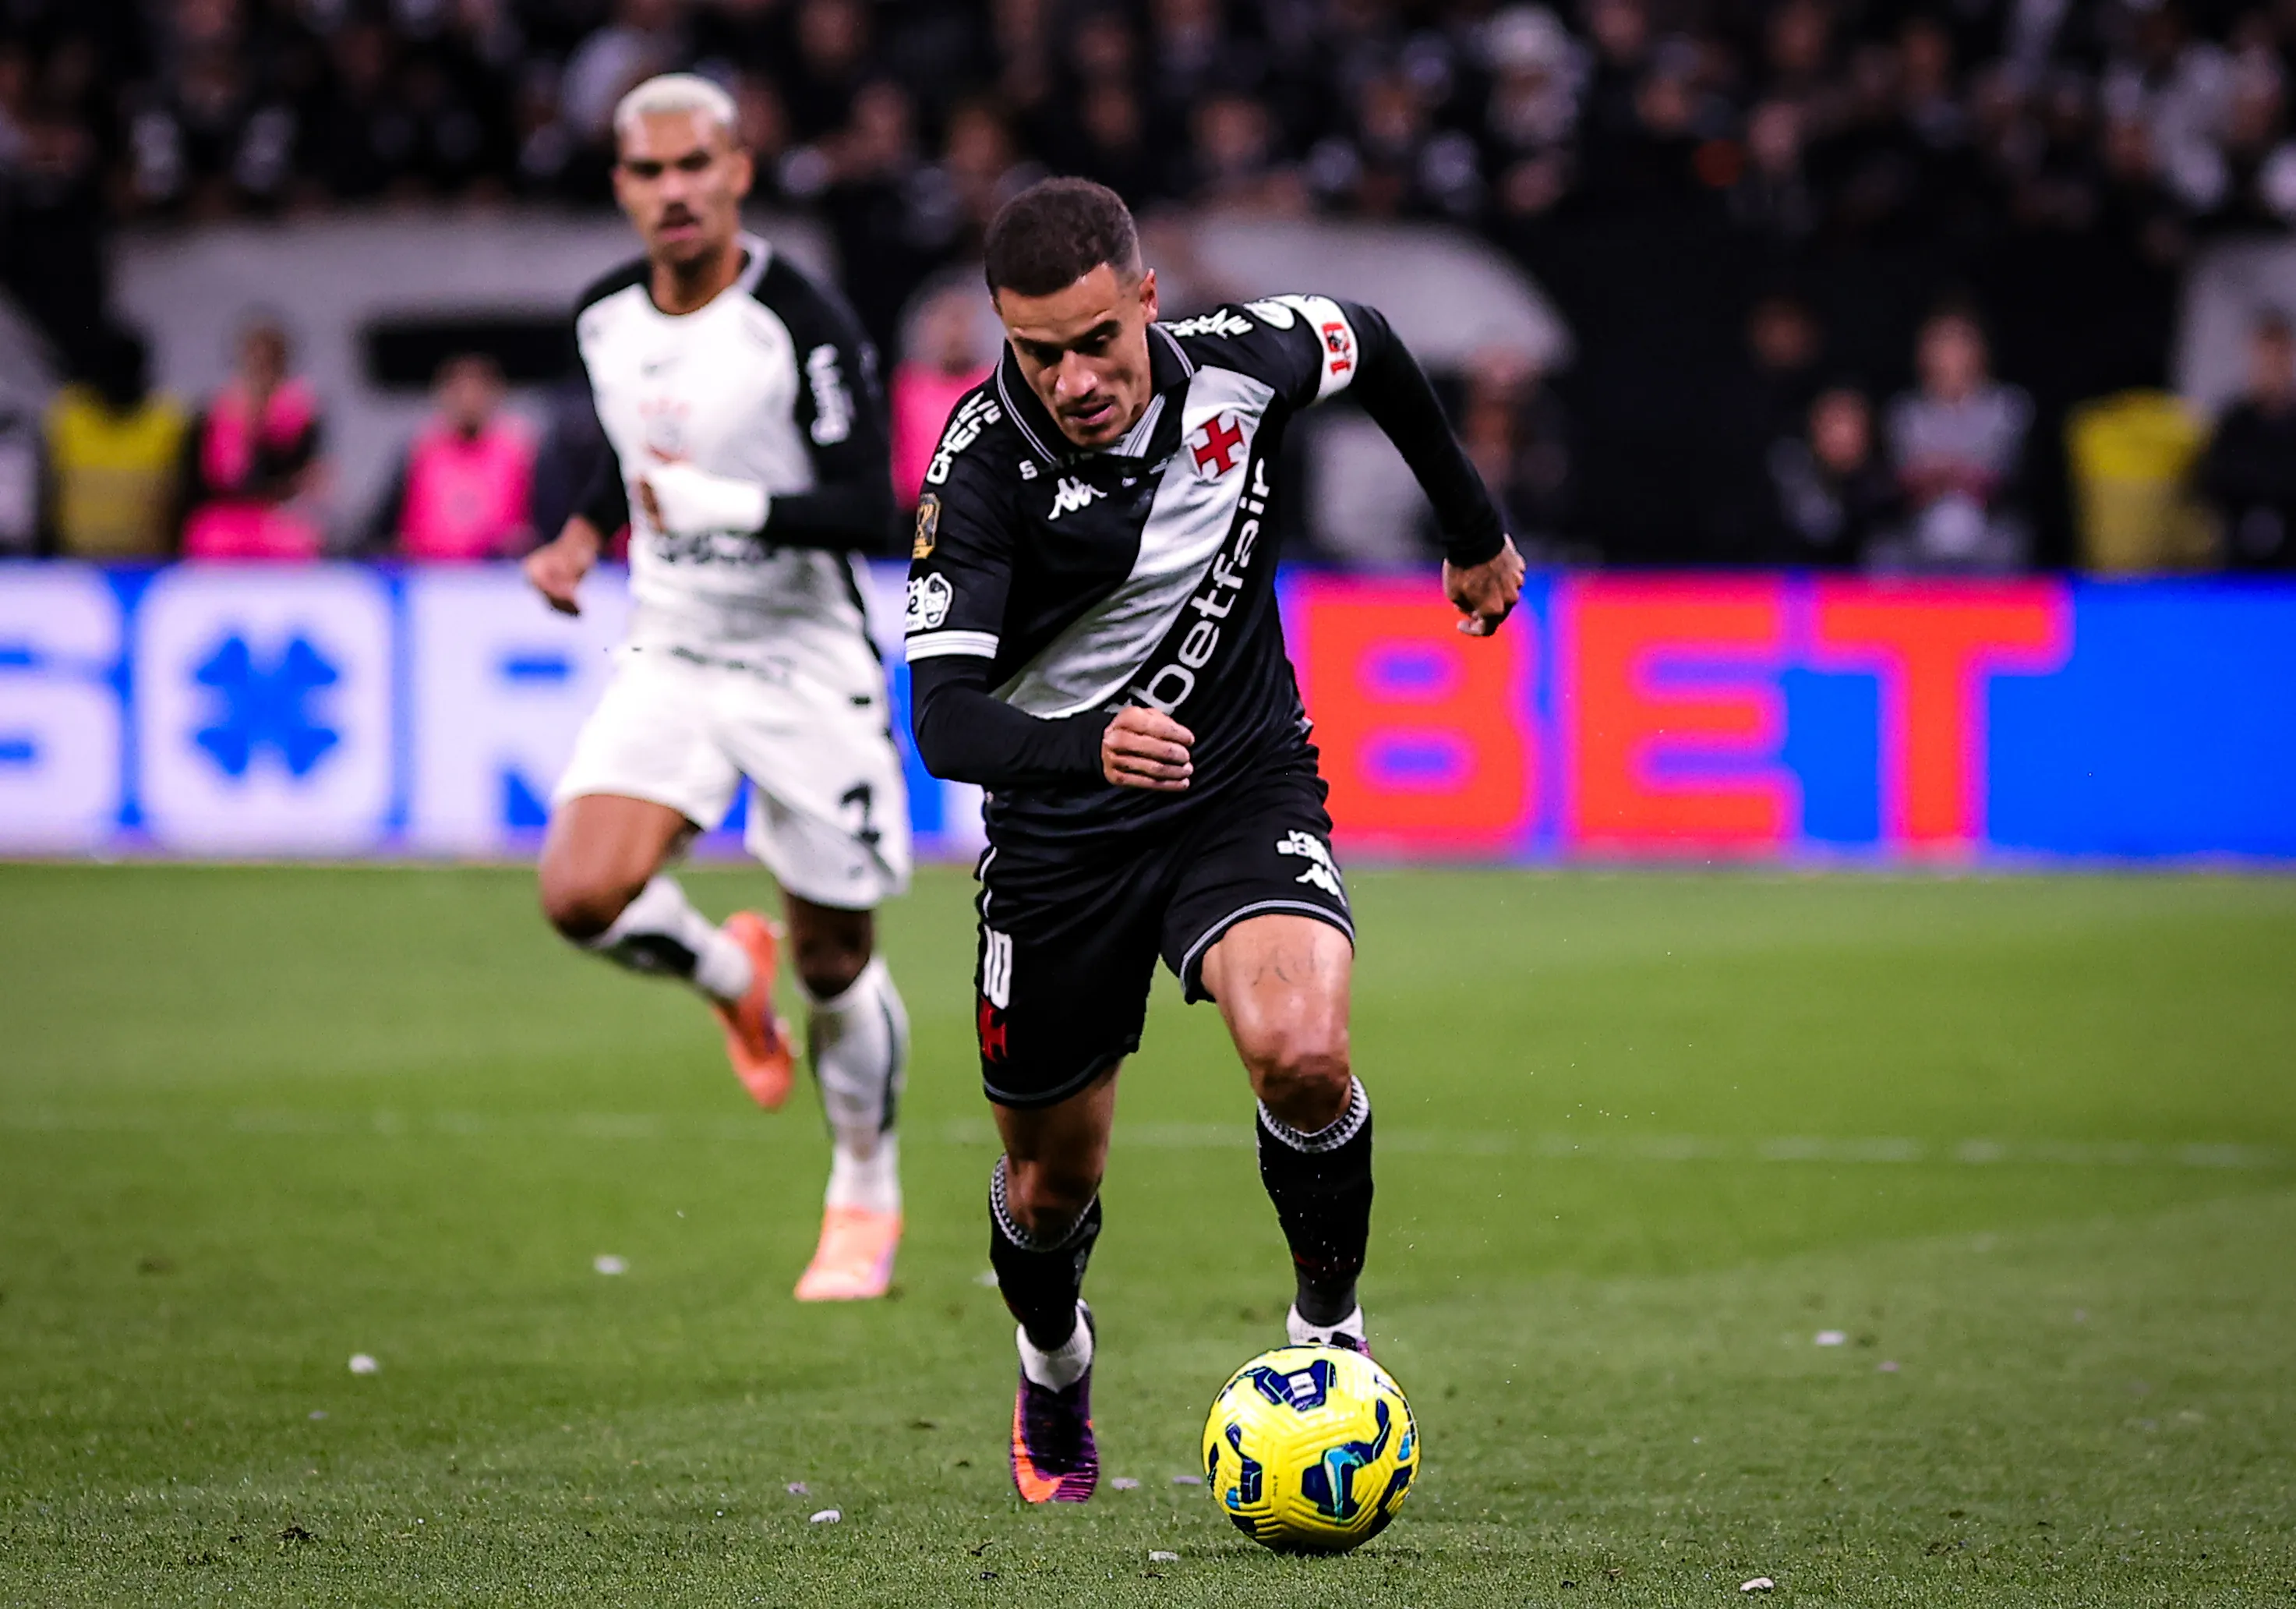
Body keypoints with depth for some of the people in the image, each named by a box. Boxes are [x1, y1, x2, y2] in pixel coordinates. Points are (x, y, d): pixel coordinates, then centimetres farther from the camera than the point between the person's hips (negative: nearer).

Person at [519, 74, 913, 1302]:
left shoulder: (801, 324, -17)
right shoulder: (605, 320, 2)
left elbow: (866, 511, -22)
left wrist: (719, 505, -33)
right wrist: (582, 536, 5)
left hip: (804, 666, -4)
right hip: (669, 659, 4)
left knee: (834, 964, 5)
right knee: (582, 896, -19)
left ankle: (865, 1196, 29)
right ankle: (726, 972, 15)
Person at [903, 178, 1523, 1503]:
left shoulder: (1242, 366, -15)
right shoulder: (983, 462, -23)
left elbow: (1370, 343, 11)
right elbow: (944, 716, -30)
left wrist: (1476, 526, 21)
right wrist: (1084, 747, -50)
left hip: (1247, 785, 1)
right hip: (1061, 831, 0)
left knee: (1302, 1050, -29)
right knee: (1053, 1185, 11)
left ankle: (1329, 1330, -2)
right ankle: (1056, 1373, 47)